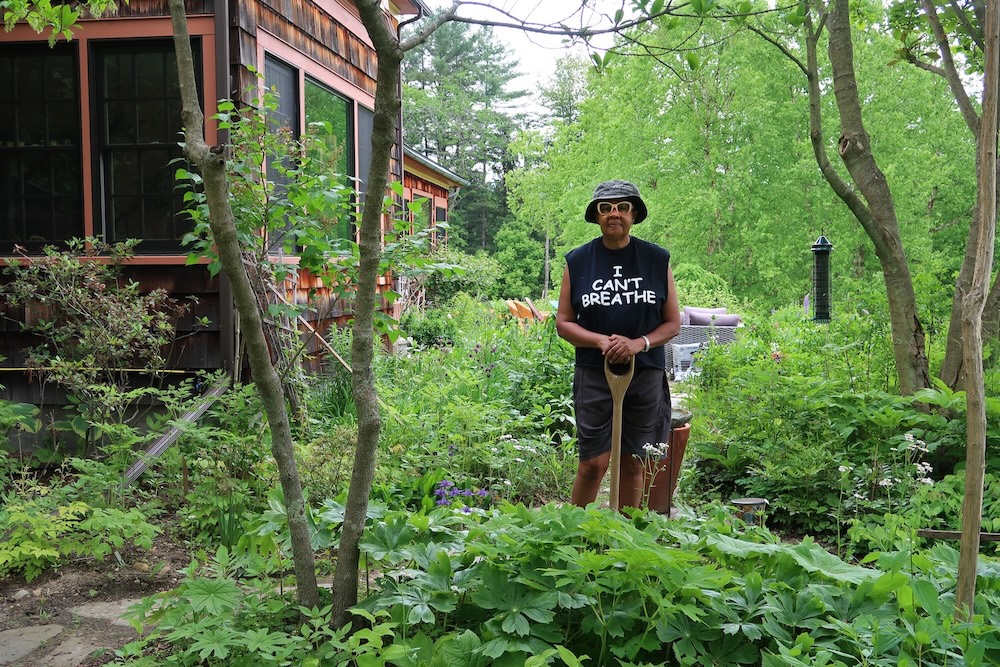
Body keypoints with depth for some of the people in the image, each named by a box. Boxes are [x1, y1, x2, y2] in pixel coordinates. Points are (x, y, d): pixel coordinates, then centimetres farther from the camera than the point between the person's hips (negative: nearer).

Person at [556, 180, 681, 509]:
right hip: (594, 374, -1)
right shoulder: (578, 261, 4)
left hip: (646, 374, 1)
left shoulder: (657, 259, 5)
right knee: (593, 463, -5)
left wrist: (639, 344, -13)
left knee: (633, 464, 6)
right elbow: (563, 322, 4)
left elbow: (673, 322, 6)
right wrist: (602, 341, -14)